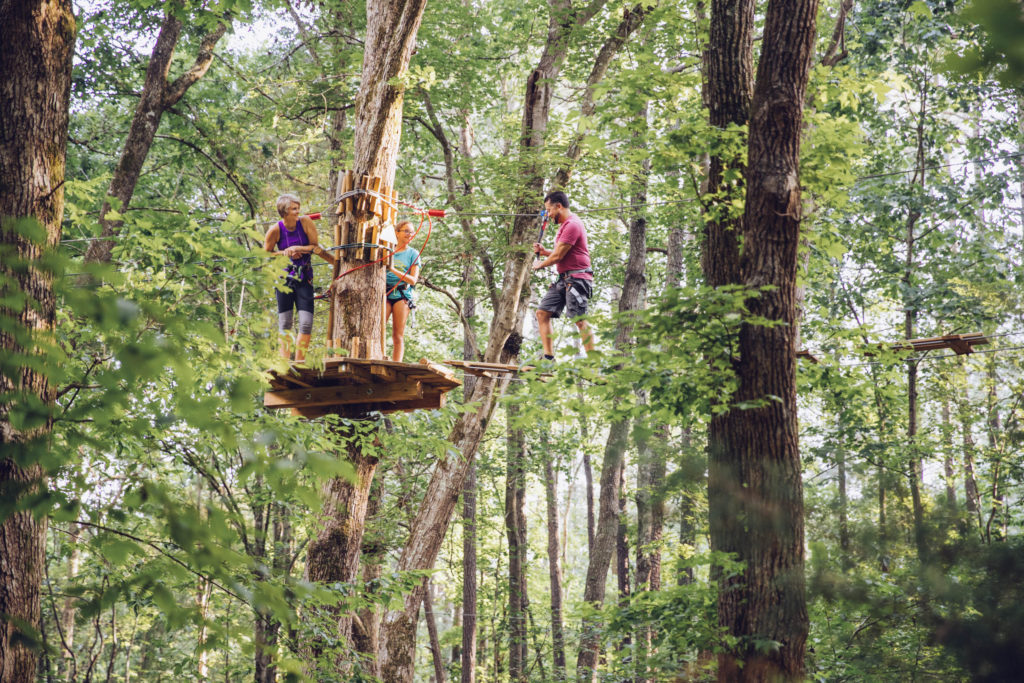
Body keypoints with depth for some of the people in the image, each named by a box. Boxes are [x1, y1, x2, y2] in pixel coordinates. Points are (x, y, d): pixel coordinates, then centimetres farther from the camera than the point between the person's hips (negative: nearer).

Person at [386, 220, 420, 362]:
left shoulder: (413, 254, 9)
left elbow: (413, 280, -1)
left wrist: (394, 270, -13)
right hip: (385, 293, 1)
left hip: (402, 294, -1)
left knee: (398, 336, -4)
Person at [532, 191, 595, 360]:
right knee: (542, 312, 3)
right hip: (564, 279, 11)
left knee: (579, 320, -14)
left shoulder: (572, 225, -13)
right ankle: (549, 357, 1)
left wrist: (540, 264, 2)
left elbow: (558, 256, -15)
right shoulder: (565, 225, 22)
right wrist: (544, 252, 16)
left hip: (576, 278, -11)